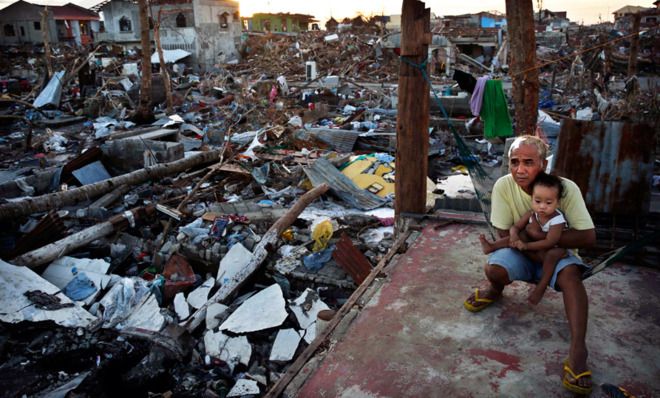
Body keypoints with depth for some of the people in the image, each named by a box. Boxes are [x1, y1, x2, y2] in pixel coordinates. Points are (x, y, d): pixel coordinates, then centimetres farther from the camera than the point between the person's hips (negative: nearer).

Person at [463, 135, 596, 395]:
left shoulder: (566, 188, -22)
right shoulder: (503, 186, -20)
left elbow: (588, 237, -24)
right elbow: (505, 235, -15)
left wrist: (539, 237, -28)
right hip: (520, 255, 1)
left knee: (570, 273, -34)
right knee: (493, 269, -29)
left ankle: (578, 348, -29)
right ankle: (495, 290, 9)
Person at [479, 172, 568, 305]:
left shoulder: (557, 220, -26)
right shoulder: (531, 213, -9)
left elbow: (549, 242, -32)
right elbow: (515, 227, -7)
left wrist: (526, 246, -35)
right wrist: (514, 236, -31)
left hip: (552, 250, -5)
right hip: (535, 250, 5)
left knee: (553, 254, -37)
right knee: (521, 235, -15)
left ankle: (541, 287, -28)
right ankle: (492, 246, -19)